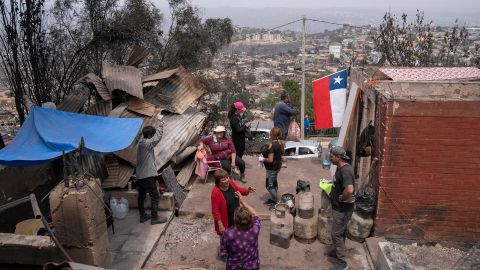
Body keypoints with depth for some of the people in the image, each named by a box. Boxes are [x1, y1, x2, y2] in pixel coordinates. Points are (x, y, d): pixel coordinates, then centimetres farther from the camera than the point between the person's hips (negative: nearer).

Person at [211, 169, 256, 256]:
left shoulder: (231, 183, -14)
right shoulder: (216, 193, -32)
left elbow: (239, 190, 7)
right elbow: (215, 211, -25)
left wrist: (247, 190, -13)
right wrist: (220, 225, -22)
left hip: (235, 217, 6)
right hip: (225, 220, -6)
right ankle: (222, 251, 48)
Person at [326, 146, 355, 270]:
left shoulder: (346, 170, -27)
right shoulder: (341, 167, 5)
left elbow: (349, 190, -39)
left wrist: (341, 198, -23)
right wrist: (330, 182, 8)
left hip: (342, 209, -10)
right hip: (339, 207, 10)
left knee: (336, 234, -1)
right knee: (341, 232, 24)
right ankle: (339, 251, 41)